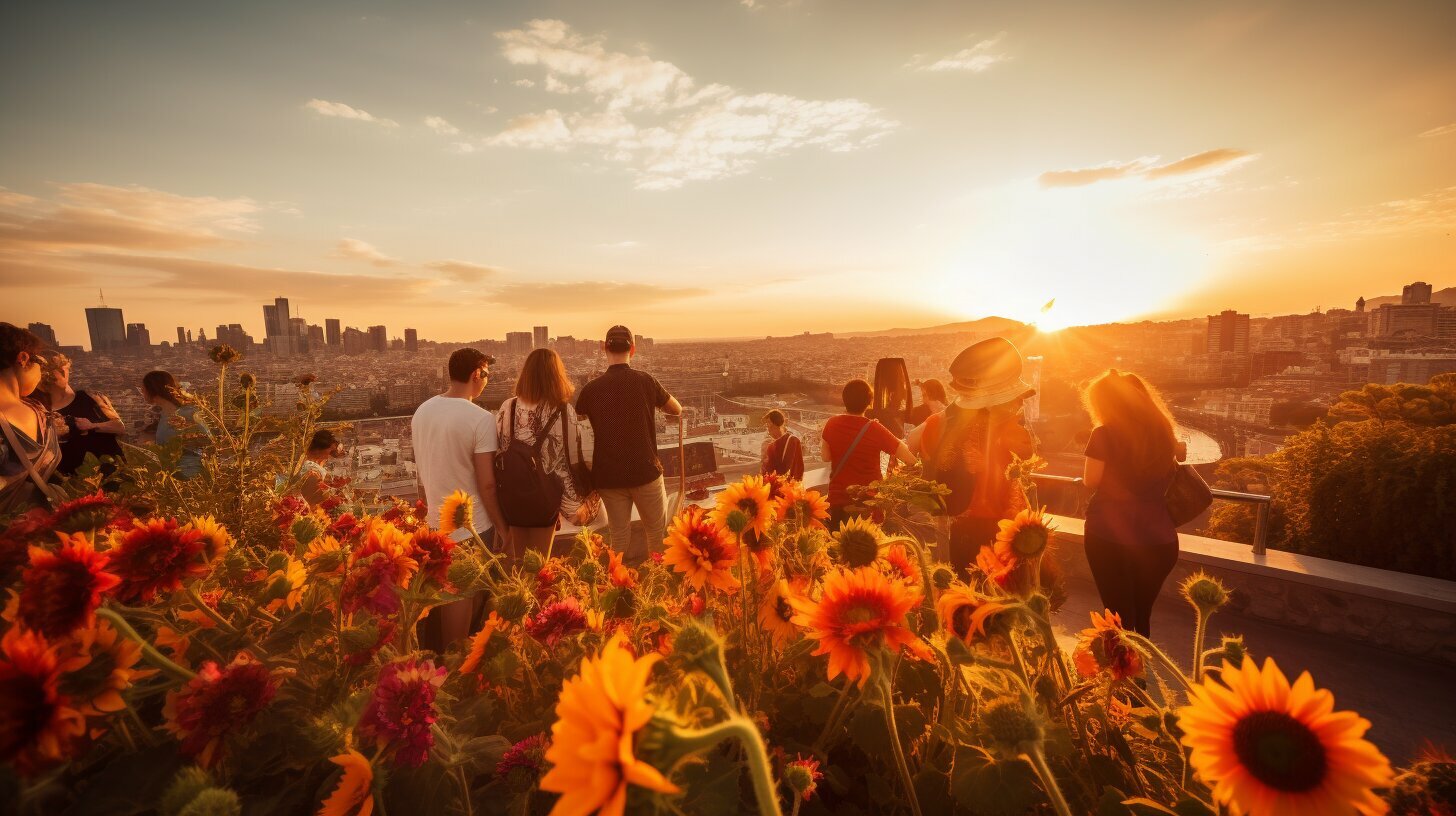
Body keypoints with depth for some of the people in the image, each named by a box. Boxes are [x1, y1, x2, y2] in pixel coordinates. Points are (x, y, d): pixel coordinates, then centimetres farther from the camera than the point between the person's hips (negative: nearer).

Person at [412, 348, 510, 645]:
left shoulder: (423, 411, 1)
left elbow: (421, 471, 10)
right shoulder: (480, 419, -20)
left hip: (435, 523, 7)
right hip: (471, 526, -7)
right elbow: (486, 484, -18)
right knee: (464, 597, 8)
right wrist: (502, 527, -7)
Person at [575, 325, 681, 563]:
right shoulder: (646, 381, -7)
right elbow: (677, 410, 6)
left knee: (620, 535, 13)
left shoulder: (591, 388, -4)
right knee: (658, 532, 14)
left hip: (608, 476, 2)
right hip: (645, 470, -2)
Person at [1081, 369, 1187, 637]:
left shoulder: (1105, 434, -12)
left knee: (1119, 615, 9)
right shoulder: (1161, 429, 3)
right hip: (1158, 539, 4)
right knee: (1142, 615, 21)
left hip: (1109, 535, -4)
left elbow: (1091, 482, -7)